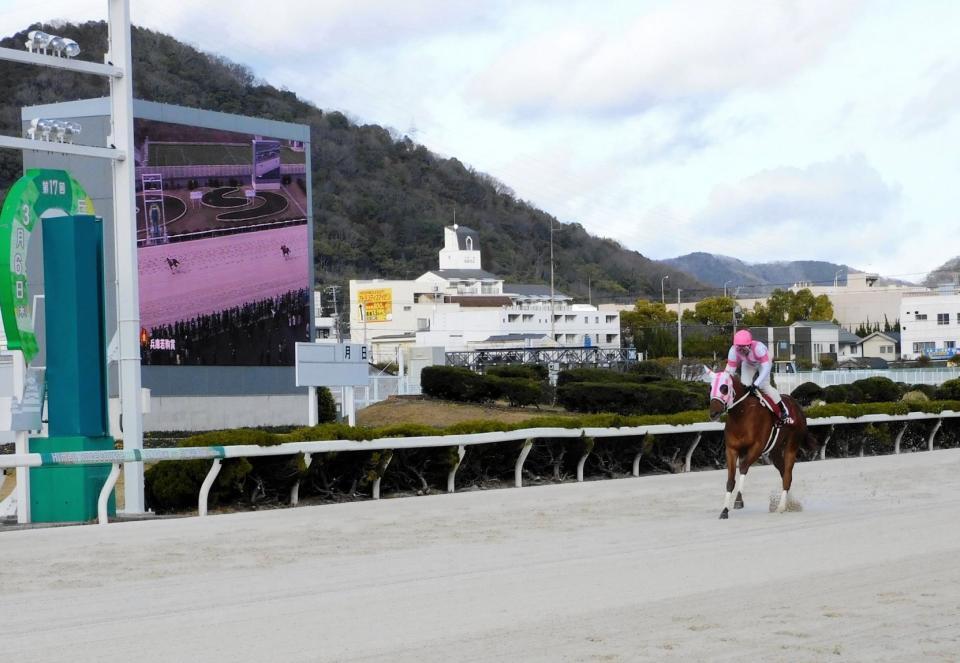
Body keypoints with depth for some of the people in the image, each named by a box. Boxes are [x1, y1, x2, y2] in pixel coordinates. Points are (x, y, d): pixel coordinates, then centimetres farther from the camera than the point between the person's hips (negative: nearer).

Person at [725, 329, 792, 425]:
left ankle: (784, 411, -7)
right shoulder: (733, 351, -34)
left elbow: (766, 367, -44)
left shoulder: (758, 347, -45)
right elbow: (730, 370, -27)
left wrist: (756, 383, -50)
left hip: (763, 362, -4)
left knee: (764, 385, -19)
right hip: (748, 365, 4)